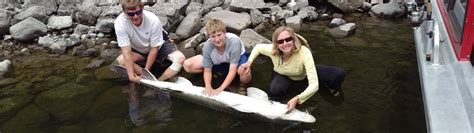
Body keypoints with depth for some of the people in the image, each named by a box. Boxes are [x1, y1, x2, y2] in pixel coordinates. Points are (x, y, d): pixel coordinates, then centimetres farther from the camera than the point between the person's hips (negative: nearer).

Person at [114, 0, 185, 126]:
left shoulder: (153, 20, -33)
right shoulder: (120, 23, -31)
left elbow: (154, 49, -25)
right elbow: (127, 51, -28)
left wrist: (145, 72, -24)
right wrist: (131, 74, -34)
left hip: (159, 45, -1)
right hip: (138, 50, 2)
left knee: (180, 59, -26)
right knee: (121, 60, -27)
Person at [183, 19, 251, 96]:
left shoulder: (234, 42, -38)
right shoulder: (207, 46, -29)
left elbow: (232, 71, -37)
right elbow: (207, 71, -17)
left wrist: (220, 89, -42)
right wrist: (208, 87, -35)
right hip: (217, 62, 3)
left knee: (243, 71, -41)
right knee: (187, 65, -12)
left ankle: (242, 85, -3)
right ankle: (217, 72, 9)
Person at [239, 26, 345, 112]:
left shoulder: (304, 52, -41)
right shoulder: (272, 50, -32)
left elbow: (314, 84, -45)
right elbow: (258, 47, -5)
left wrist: (297, 99, -58)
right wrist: (249, 62, -21)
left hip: (304, 74, 0)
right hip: (283, 75, 1)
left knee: (339, 74, -22)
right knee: (275, 90, -37)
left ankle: (332, 90, 15)